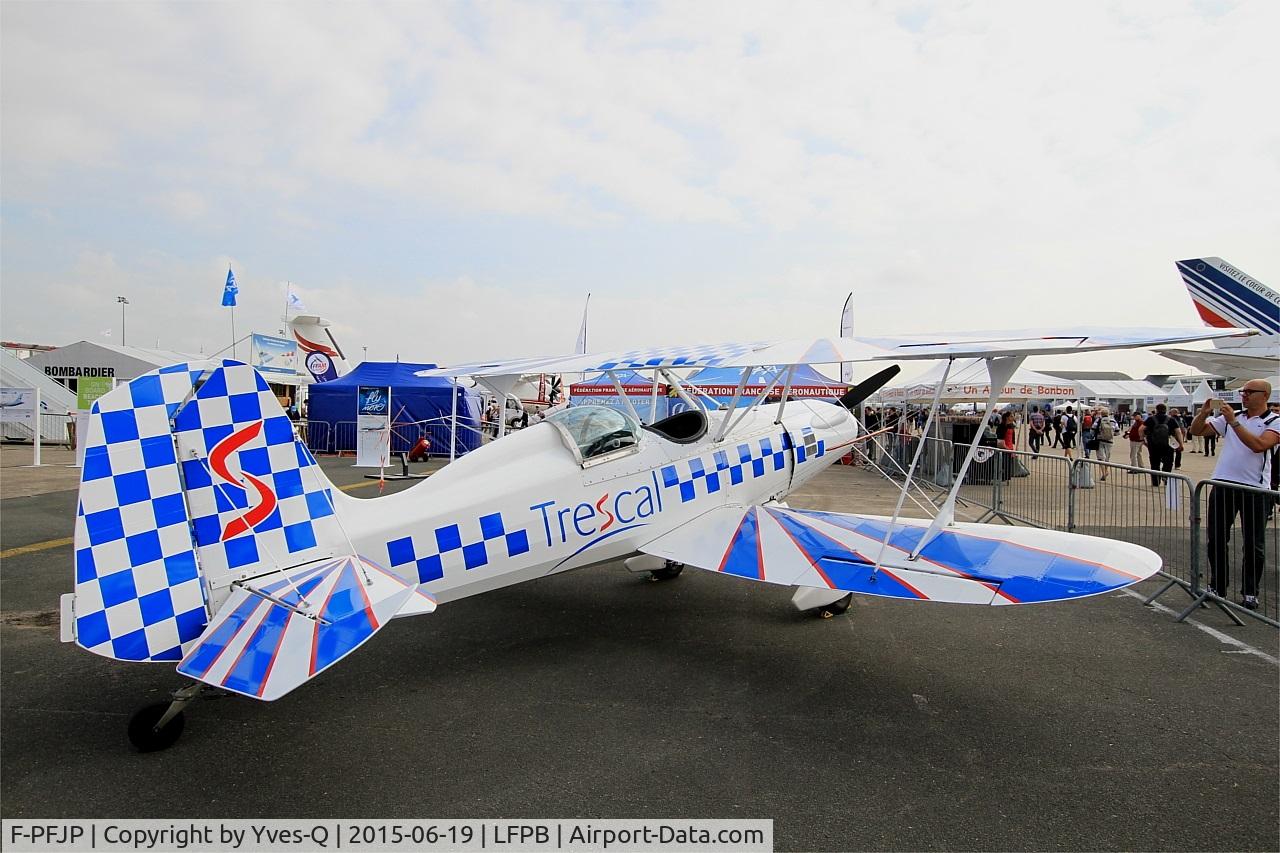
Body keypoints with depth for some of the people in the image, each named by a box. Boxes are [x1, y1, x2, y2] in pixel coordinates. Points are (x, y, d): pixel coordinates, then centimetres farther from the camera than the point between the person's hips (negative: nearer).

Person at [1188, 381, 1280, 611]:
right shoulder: (1230, 417, 12)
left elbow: (1259, 445, -19)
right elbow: (1196, 430, 11)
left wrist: (1234, 422, -21)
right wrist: (1204, 413, -7)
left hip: (1255, 488, -4)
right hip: (1223, 484, 4)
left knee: (1254, 544, 5)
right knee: (1216, 539, 8)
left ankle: (1250, 592, 16)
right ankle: (1217, 587, 19)